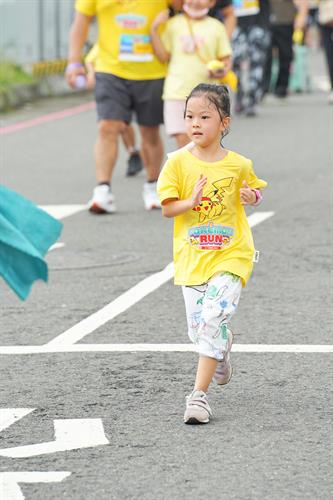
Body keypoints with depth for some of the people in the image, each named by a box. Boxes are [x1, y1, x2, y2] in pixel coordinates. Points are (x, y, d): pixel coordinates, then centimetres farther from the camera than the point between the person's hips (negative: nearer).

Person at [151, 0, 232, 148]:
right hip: (177, 92, 0)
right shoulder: (173, 24, 5)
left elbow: (226, 58, 6)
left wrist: (222, 71, -15)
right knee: (182, 139, -4)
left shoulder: (216, 27, 4)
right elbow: (163, 56, 2)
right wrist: (154, 29, -6)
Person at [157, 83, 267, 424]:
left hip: (230, 255, -2)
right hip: (191, 256, 2)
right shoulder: (178, 162, -4)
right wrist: (191, 201, -23)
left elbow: (253, 190, 16)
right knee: (198, 328, 8)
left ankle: (199, 394, -11)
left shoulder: (238, 165, -3)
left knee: (213, 319, -16)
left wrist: (251, 197, -7)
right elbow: (167, 208, -5)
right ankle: (222, 353, 45)